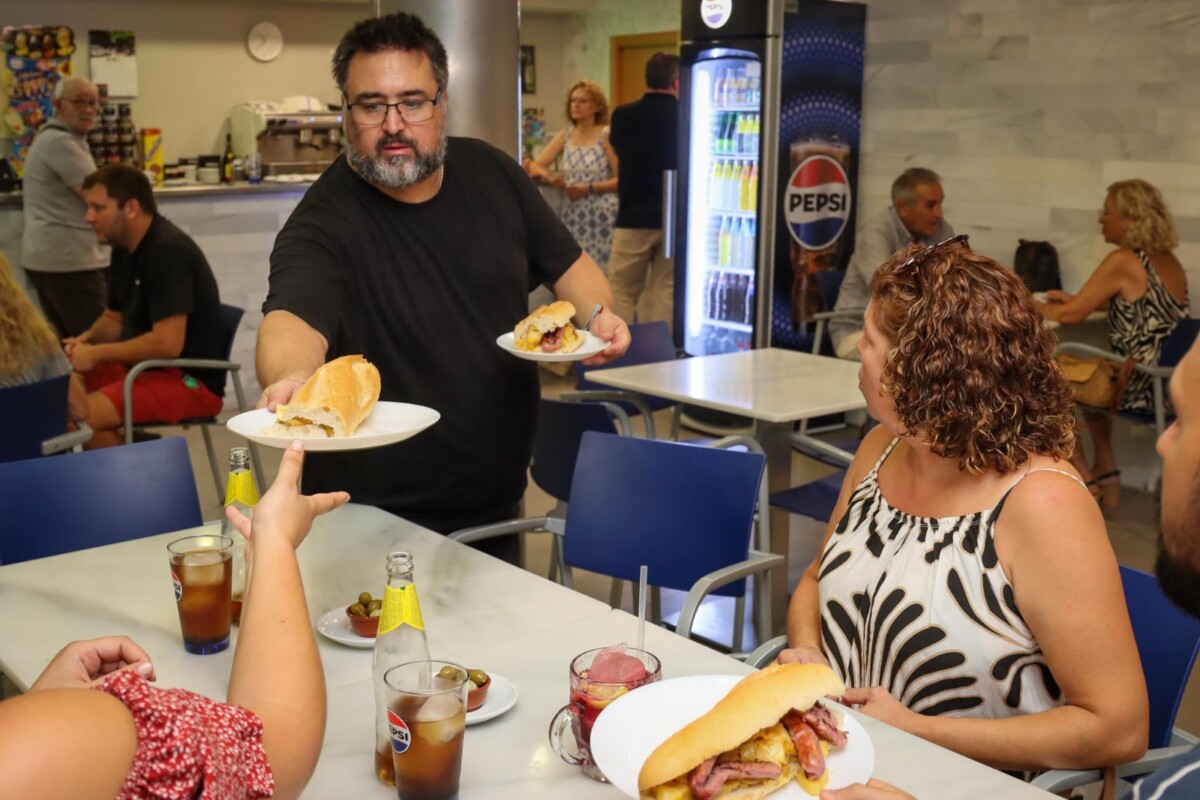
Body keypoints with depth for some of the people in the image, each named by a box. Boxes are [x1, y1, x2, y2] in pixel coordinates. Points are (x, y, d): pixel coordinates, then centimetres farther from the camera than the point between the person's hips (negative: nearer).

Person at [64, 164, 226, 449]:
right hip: (144, 368, 9)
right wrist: (85, 341, 1)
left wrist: (96, 354, -16)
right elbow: (114, 318, 23)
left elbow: (168, 343, -26)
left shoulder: (168, 251, -20)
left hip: (191, 380, -9)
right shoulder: (125, 250, 9)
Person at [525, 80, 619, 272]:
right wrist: (547, 175, -14)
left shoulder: (607, 136, -5)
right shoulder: (565, 135, 10)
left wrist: (588, 188, -18)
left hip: (602, 215, -5)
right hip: (572, 214, 5)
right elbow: (535, 165, 8)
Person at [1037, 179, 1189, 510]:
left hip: (1141, 388, -8)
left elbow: (1069, 315, -15)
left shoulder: (1123, 262, -15)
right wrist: (1073, 298, 22)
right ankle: (1107, 477, 31)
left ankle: (1086, 482, 16)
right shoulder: (1168, 261, 9)